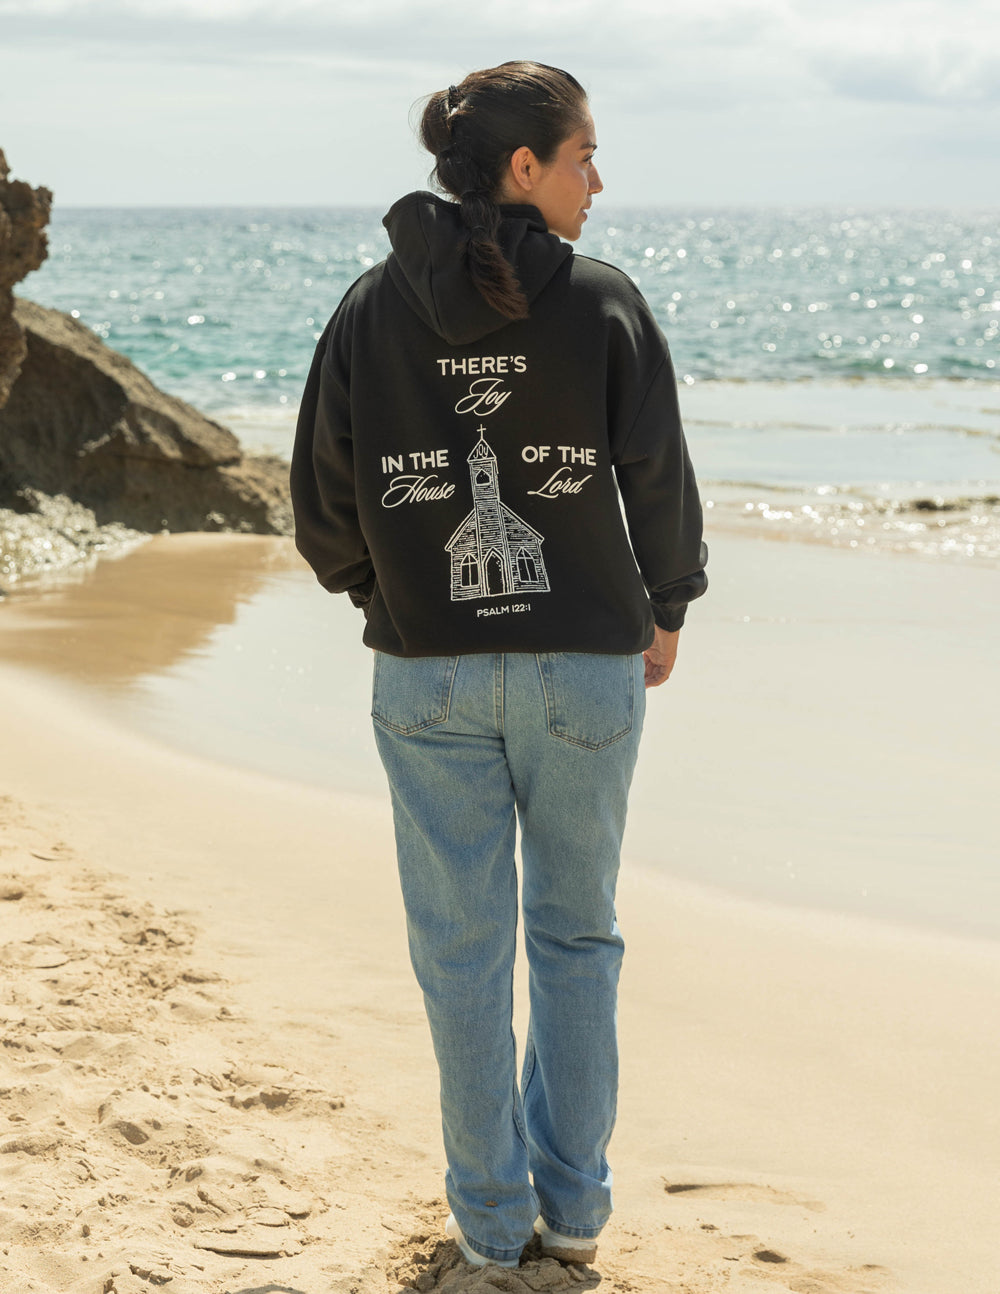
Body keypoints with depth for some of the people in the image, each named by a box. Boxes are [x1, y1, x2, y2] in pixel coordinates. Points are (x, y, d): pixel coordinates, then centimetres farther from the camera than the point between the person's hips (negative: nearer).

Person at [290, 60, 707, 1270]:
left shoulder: (371, 306, -3)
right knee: (575, 934, 16)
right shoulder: (603, 302, -9)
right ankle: (572, 1202, 22)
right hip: (584, 665, -1)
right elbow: (660, 482, -5)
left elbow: (323, 501, 0)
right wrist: (665, 612, 13)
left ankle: (492, 1214, 19)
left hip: (426, 671, 1)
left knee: (462, 948, 11)